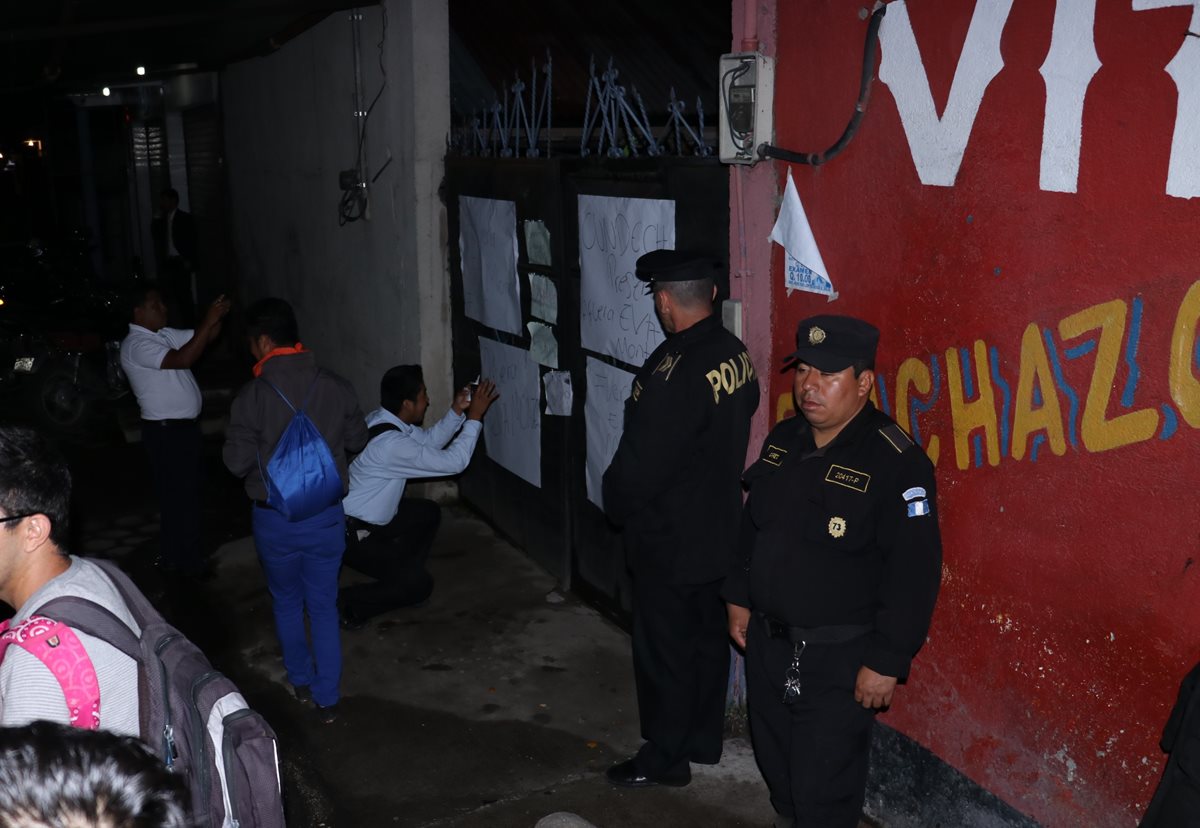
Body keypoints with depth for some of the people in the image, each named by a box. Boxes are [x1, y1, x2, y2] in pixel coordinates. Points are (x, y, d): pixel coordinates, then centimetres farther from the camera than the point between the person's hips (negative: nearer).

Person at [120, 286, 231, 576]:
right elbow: (182, 360, -29)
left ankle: (174, 557, 31)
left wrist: (217, 318, -10)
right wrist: (208, 321, -29)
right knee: (179, 497, -1)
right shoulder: (136, 345, -18)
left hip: (185, 426, 9)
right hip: (166, 433, -9)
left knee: (187, 492, 18)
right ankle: (187, 562, 10)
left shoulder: (165, 334, 10)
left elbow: (204, 338, 10)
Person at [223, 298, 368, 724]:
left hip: (274, 519, -1)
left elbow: (237, 461, -11)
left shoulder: (252, 396, -16)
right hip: (326, 516, 1)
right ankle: (326, 698, 16)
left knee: (286, 602, 22)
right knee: (324, 607, 13)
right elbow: (357, 439, 4)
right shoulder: (336, 387, -10)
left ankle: (301, 679, 38)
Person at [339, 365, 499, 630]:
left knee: (429, 513, 17)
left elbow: (429, 441, 12)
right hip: (349, 533, -10)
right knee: (419, 585, -8)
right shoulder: (391, 444, -31)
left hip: (367, 517, 10)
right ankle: (347, 603, 2)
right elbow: (453, 462, -25)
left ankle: (401, 574, 21)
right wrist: (474, 416, -18)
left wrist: (457, 410, -1)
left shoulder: (383, 420, -3)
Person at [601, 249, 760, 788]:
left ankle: (665, 757, 24)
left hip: (669, 541, -8)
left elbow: (641, 462, -22)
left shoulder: (673, 373, -28)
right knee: (708, 638, 20)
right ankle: (704, 739, 37)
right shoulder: (736, 355, -2)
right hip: (719, 531, 8)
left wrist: (617, 506, -4)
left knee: (664, 649, 8)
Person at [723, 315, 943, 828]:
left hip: (839, 659, -7)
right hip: (767, 642, 7)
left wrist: (887, 661, -19)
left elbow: (914, 571, -20)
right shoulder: (782, 441, 4)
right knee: (775, 762, 23)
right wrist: (740, 598, 15)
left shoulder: (897, 463, -20)